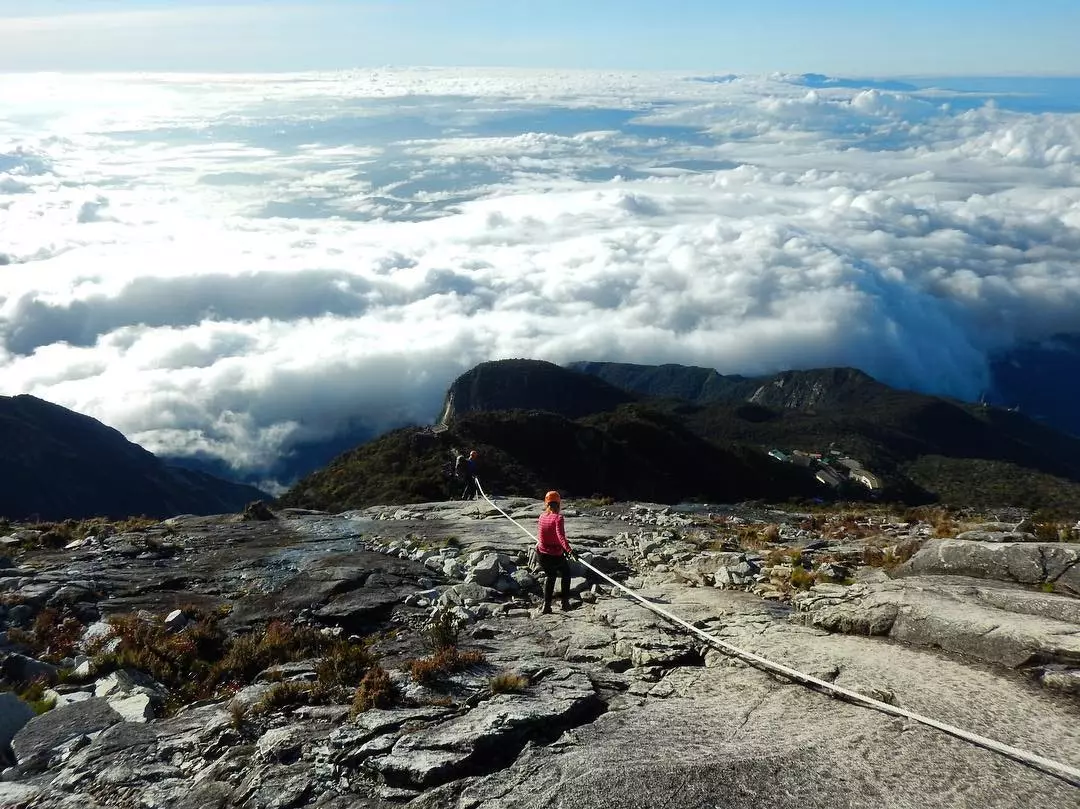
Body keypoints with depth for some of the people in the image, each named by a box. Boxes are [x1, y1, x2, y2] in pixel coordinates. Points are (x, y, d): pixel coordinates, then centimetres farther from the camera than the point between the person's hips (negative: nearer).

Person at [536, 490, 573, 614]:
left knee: (549, 575, 27)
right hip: (556, 555, -5)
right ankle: (565, 602, 20)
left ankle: (546, 604, 19)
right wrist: (568, 550, -40)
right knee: (566, 573, 23)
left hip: (541, 553, 5)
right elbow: (560, 536, -32)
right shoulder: (558, 518, -17)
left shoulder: (542, 517, 0)